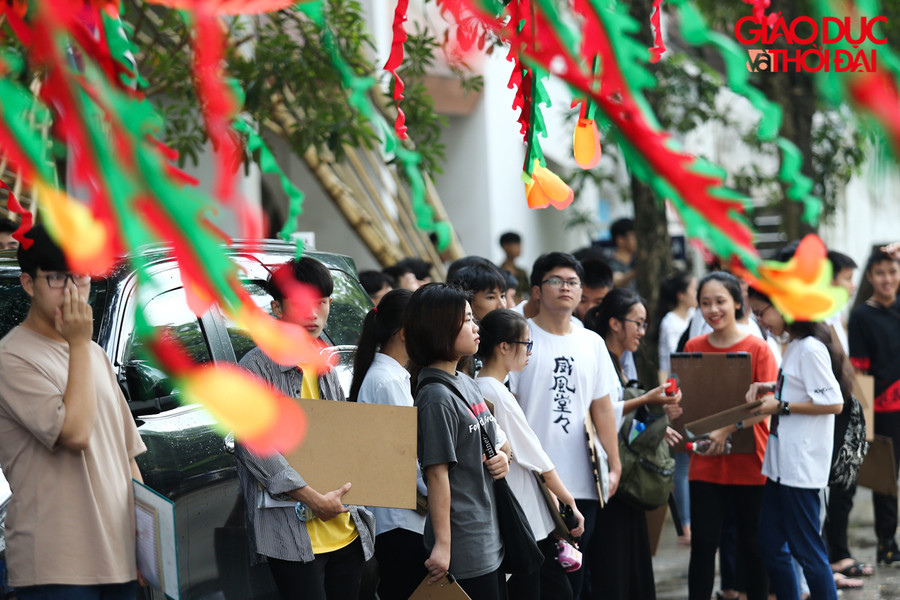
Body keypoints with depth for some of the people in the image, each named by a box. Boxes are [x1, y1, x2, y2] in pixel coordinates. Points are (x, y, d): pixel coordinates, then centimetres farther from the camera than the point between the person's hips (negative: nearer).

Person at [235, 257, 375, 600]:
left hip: (346, 530, 7)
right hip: (293, 537, -7)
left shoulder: (327, 369, 16)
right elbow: (253, 446, -15)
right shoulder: (256, 369, -6)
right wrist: (315, 499, -17)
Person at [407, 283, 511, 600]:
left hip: (490, 537, 9)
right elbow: (437, 474, -18)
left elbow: (491, 440, 23)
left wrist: (502, 456, 0)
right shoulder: (437, 398, -16)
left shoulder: (466, 383, 11)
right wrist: (442, 546, -19)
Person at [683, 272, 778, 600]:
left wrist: (728, 429, -24)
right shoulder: (693, 348, 6)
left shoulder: (757, 348, -4)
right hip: (706, 465, 2)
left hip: (750, 464, -2)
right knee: (703, 545, 1)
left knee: (752, 547, 7)